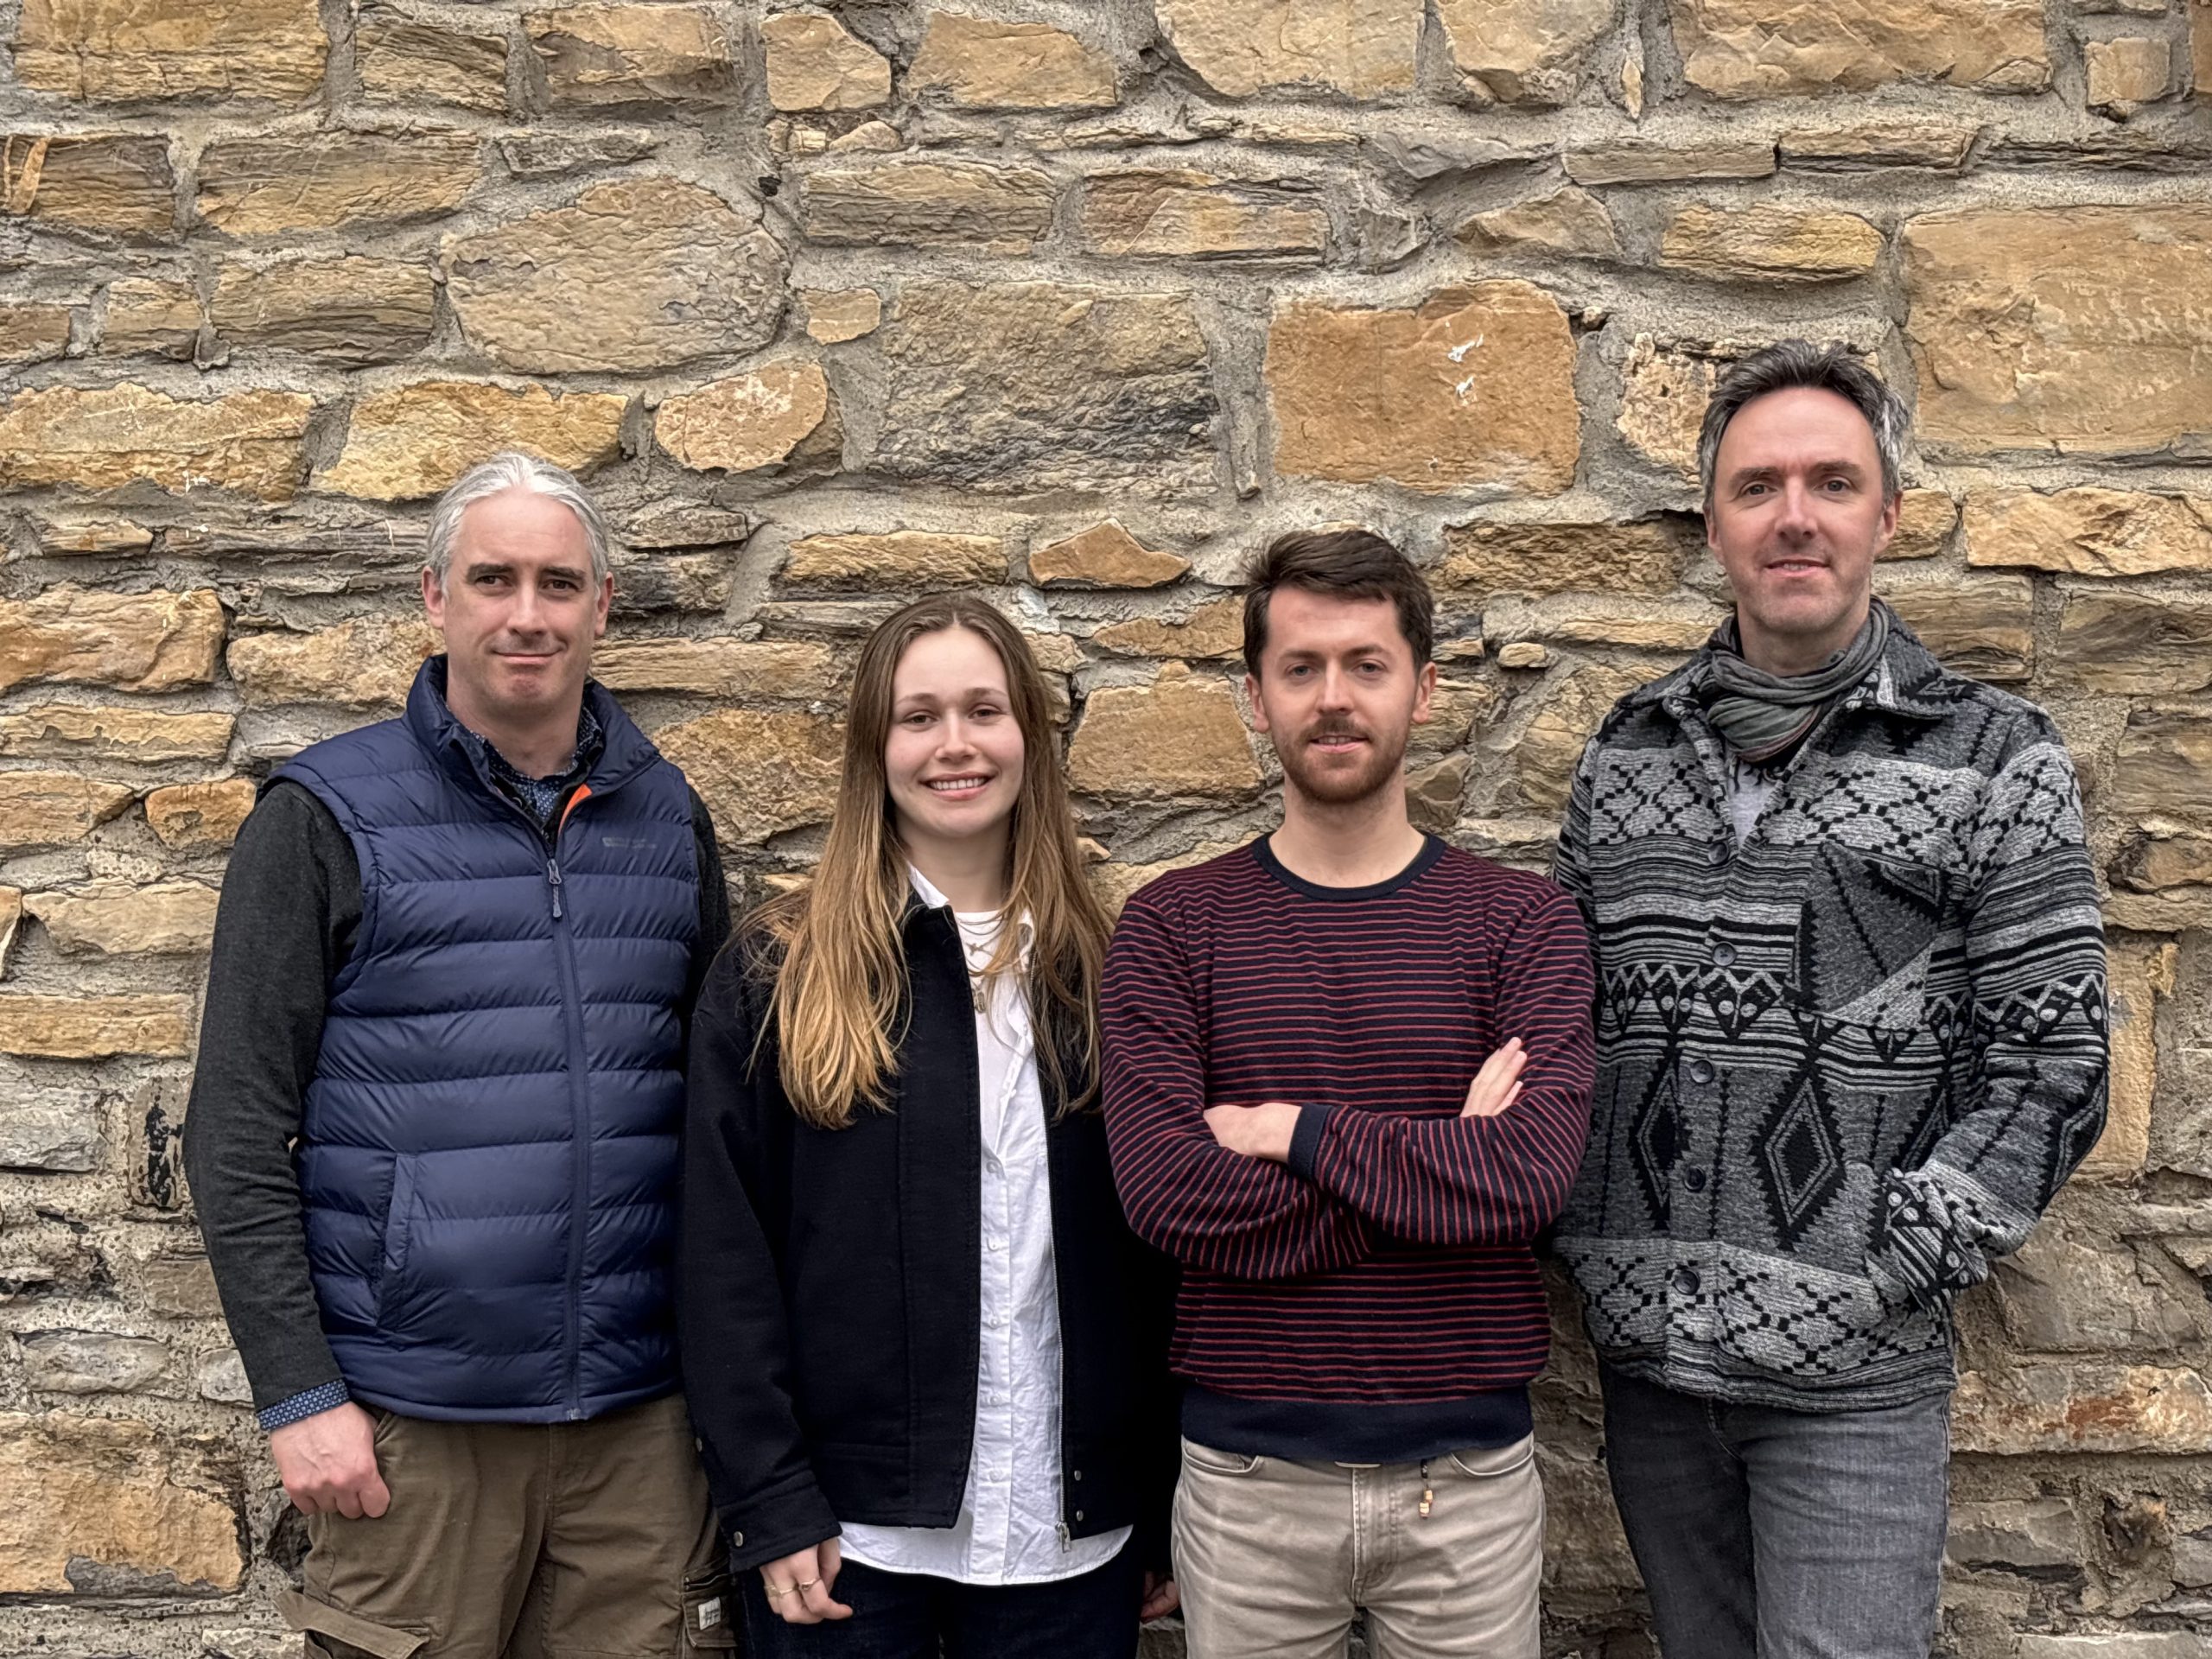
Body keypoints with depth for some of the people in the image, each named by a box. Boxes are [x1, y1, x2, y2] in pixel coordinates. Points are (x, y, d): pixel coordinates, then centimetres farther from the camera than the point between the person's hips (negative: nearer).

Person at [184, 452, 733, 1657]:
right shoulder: (326, 818, -3)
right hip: (409, 1420, -3)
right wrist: (296, 1392, -10)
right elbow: (238, 1130, -5)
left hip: (641, 1418, 4)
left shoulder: (669, 819, 8)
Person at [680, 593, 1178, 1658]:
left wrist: (1165, 1520, 5)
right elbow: (726, 1258, -4)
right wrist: (769, 1505, -9)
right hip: (845, 1532, -2)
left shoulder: (1102, 973, 4)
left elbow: (1155, 1258, 5)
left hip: (1068, 1533, 2)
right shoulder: (774, 975, -3)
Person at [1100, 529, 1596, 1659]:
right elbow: (1163, 1189, -15)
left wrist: (1298, 1131, -15)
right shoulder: (1172, 925, -2)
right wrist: (1447, 1160, -13)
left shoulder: (1522, 922, -1)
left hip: (1469, 1471, 0)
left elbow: (1535, 1174, -15)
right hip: (1246, 1476, 0)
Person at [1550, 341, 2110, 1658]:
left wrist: (1880, 1272, -12)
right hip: (1646, 1353, 4)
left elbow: (2052, 1069, -7)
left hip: (1854, 1372, -3)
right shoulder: (1628, 751, 6)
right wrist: (1587, 1243, 2)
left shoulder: (1995, 758, -5)